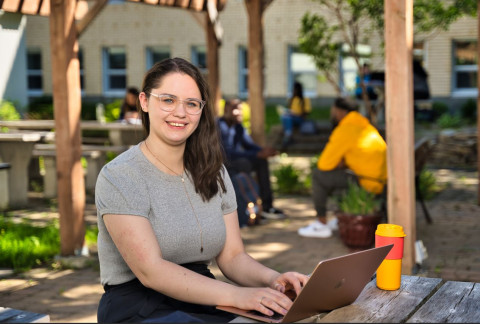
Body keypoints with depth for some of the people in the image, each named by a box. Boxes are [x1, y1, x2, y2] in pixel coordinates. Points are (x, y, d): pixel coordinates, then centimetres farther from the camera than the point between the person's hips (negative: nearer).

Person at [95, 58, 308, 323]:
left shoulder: (212, 172, 12)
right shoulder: (119, 177, -9)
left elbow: (233, 256, 8)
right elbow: (150, 270, -19)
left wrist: (272, 279, -15)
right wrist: (236, 295, -29)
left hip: (202, 301, 6)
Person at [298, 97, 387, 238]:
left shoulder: (344, 130, -12)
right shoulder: (363, 125, 16)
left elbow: (324, 164, -10)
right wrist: (342, 162, 11)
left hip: (367, 183, -10)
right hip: (381, 180, 10)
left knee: (318, 175, -3)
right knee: (339, 174, 32)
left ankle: (321, 224, 2)